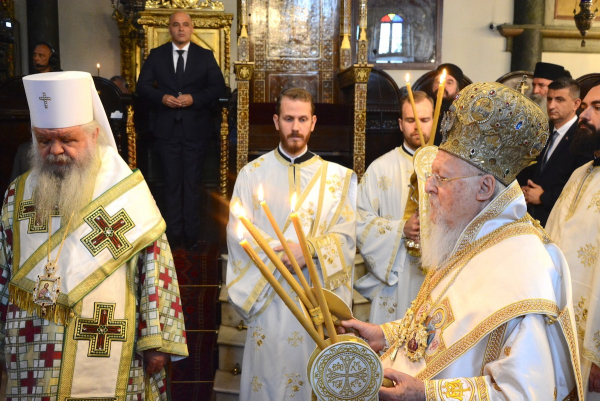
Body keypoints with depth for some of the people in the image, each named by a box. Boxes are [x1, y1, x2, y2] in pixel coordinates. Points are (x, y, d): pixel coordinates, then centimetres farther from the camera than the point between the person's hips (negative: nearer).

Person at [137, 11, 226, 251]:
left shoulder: (205, 56, 4)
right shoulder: (156, 55, 7)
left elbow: (218, 86, -1)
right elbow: (143, 85, 4)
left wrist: (194, 98, -17)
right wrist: (162, 98, -16)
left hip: (196, 129, -1)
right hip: (167, 129, 1)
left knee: (192, 183, 5)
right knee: (172, 183, 8)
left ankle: (191, 235, 14)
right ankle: (174, 233, 18)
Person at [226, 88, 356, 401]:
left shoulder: (337, 176, 6)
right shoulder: (252, 173, 4)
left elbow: (346, 236, -3)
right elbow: (237, 234, -6)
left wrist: (310, 250, -19)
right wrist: (286, 251, -16)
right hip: (268, 299, 0)